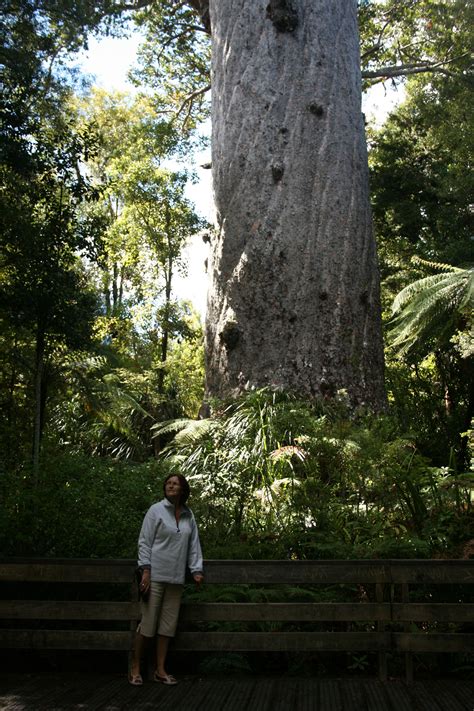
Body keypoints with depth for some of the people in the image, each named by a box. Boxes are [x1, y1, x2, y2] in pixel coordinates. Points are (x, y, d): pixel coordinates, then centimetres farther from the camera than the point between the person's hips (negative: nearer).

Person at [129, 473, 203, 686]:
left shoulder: (189, 516, 9)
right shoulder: (156, 510, -3)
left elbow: (193, 545, 13)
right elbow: (144, 541, -5)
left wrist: (196, 570, 4)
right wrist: (145, 570, -12)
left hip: (176, 578, 5)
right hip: (155, 575, -4)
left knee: (169, 624, 8)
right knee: (147, 622, -2)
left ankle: (160, 670, 18)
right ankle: (135, 669, 11)